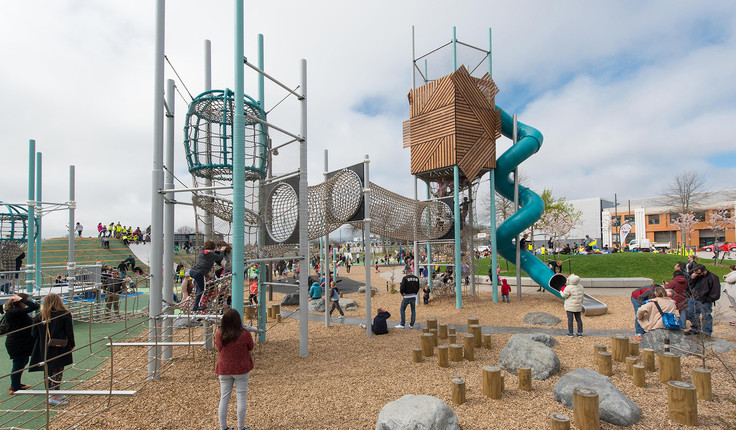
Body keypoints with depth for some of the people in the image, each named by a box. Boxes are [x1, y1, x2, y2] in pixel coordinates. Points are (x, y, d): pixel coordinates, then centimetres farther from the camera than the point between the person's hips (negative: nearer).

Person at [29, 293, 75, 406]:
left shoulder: (39, 316, 2)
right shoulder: (65, 315, -11)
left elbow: (34, 334, 6)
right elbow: (69, 333, -8)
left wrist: (39, 347, 18)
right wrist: (72, 345, 5)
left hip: (44, 350, 5)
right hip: (59, 349, -5)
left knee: (49, 372, 16)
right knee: (58, 371, 0)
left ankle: (52, 394, 25)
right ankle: (54, 396, -3)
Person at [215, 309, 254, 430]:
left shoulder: (218, 335, -7)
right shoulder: (245, 334, -17)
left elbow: (219, 349, 7)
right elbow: (250, 348, -1)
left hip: (224, 370, 3)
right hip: (241, 370, -3)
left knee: (224, 398, 14)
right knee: (241, 398, 8)